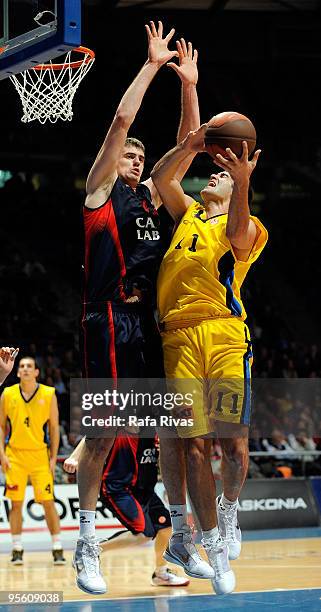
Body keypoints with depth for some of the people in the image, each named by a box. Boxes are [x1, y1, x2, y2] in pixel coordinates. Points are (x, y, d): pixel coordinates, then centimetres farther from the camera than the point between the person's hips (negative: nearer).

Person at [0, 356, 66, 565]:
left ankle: (58, 549, 3)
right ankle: (17, 549, 10)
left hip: (40, 455, -1)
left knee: (48, 502, -2)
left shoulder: (48, 394, 0)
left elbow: (54, 427, 3)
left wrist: (53, 457, -2)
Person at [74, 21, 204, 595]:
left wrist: (188, 84, 8)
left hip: (149, 321, 7)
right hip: (110, 320, -7)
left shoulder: (151, 196, 19)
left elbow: (187, 145, 16)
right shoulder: (99, 190, 2)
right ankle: (86, 546, -4)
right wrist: (152, 64, -3)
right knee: (103, 432, -9)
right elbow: (121, 119, -7)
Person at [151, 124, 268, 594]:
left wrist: (242, 182, -30)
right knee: (194, 443, -4)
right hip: (178, 338, 3)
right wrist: (188, 148, -2)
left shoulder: (248, 227, 10)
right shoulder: (189, 213, 25)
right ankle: (215, 547, 2)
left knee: (233, 440, -8)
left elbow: (235, 235, -13)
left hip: (225, 336, -3)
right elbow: (159, 178, 15)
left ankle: (229, 510, 21)